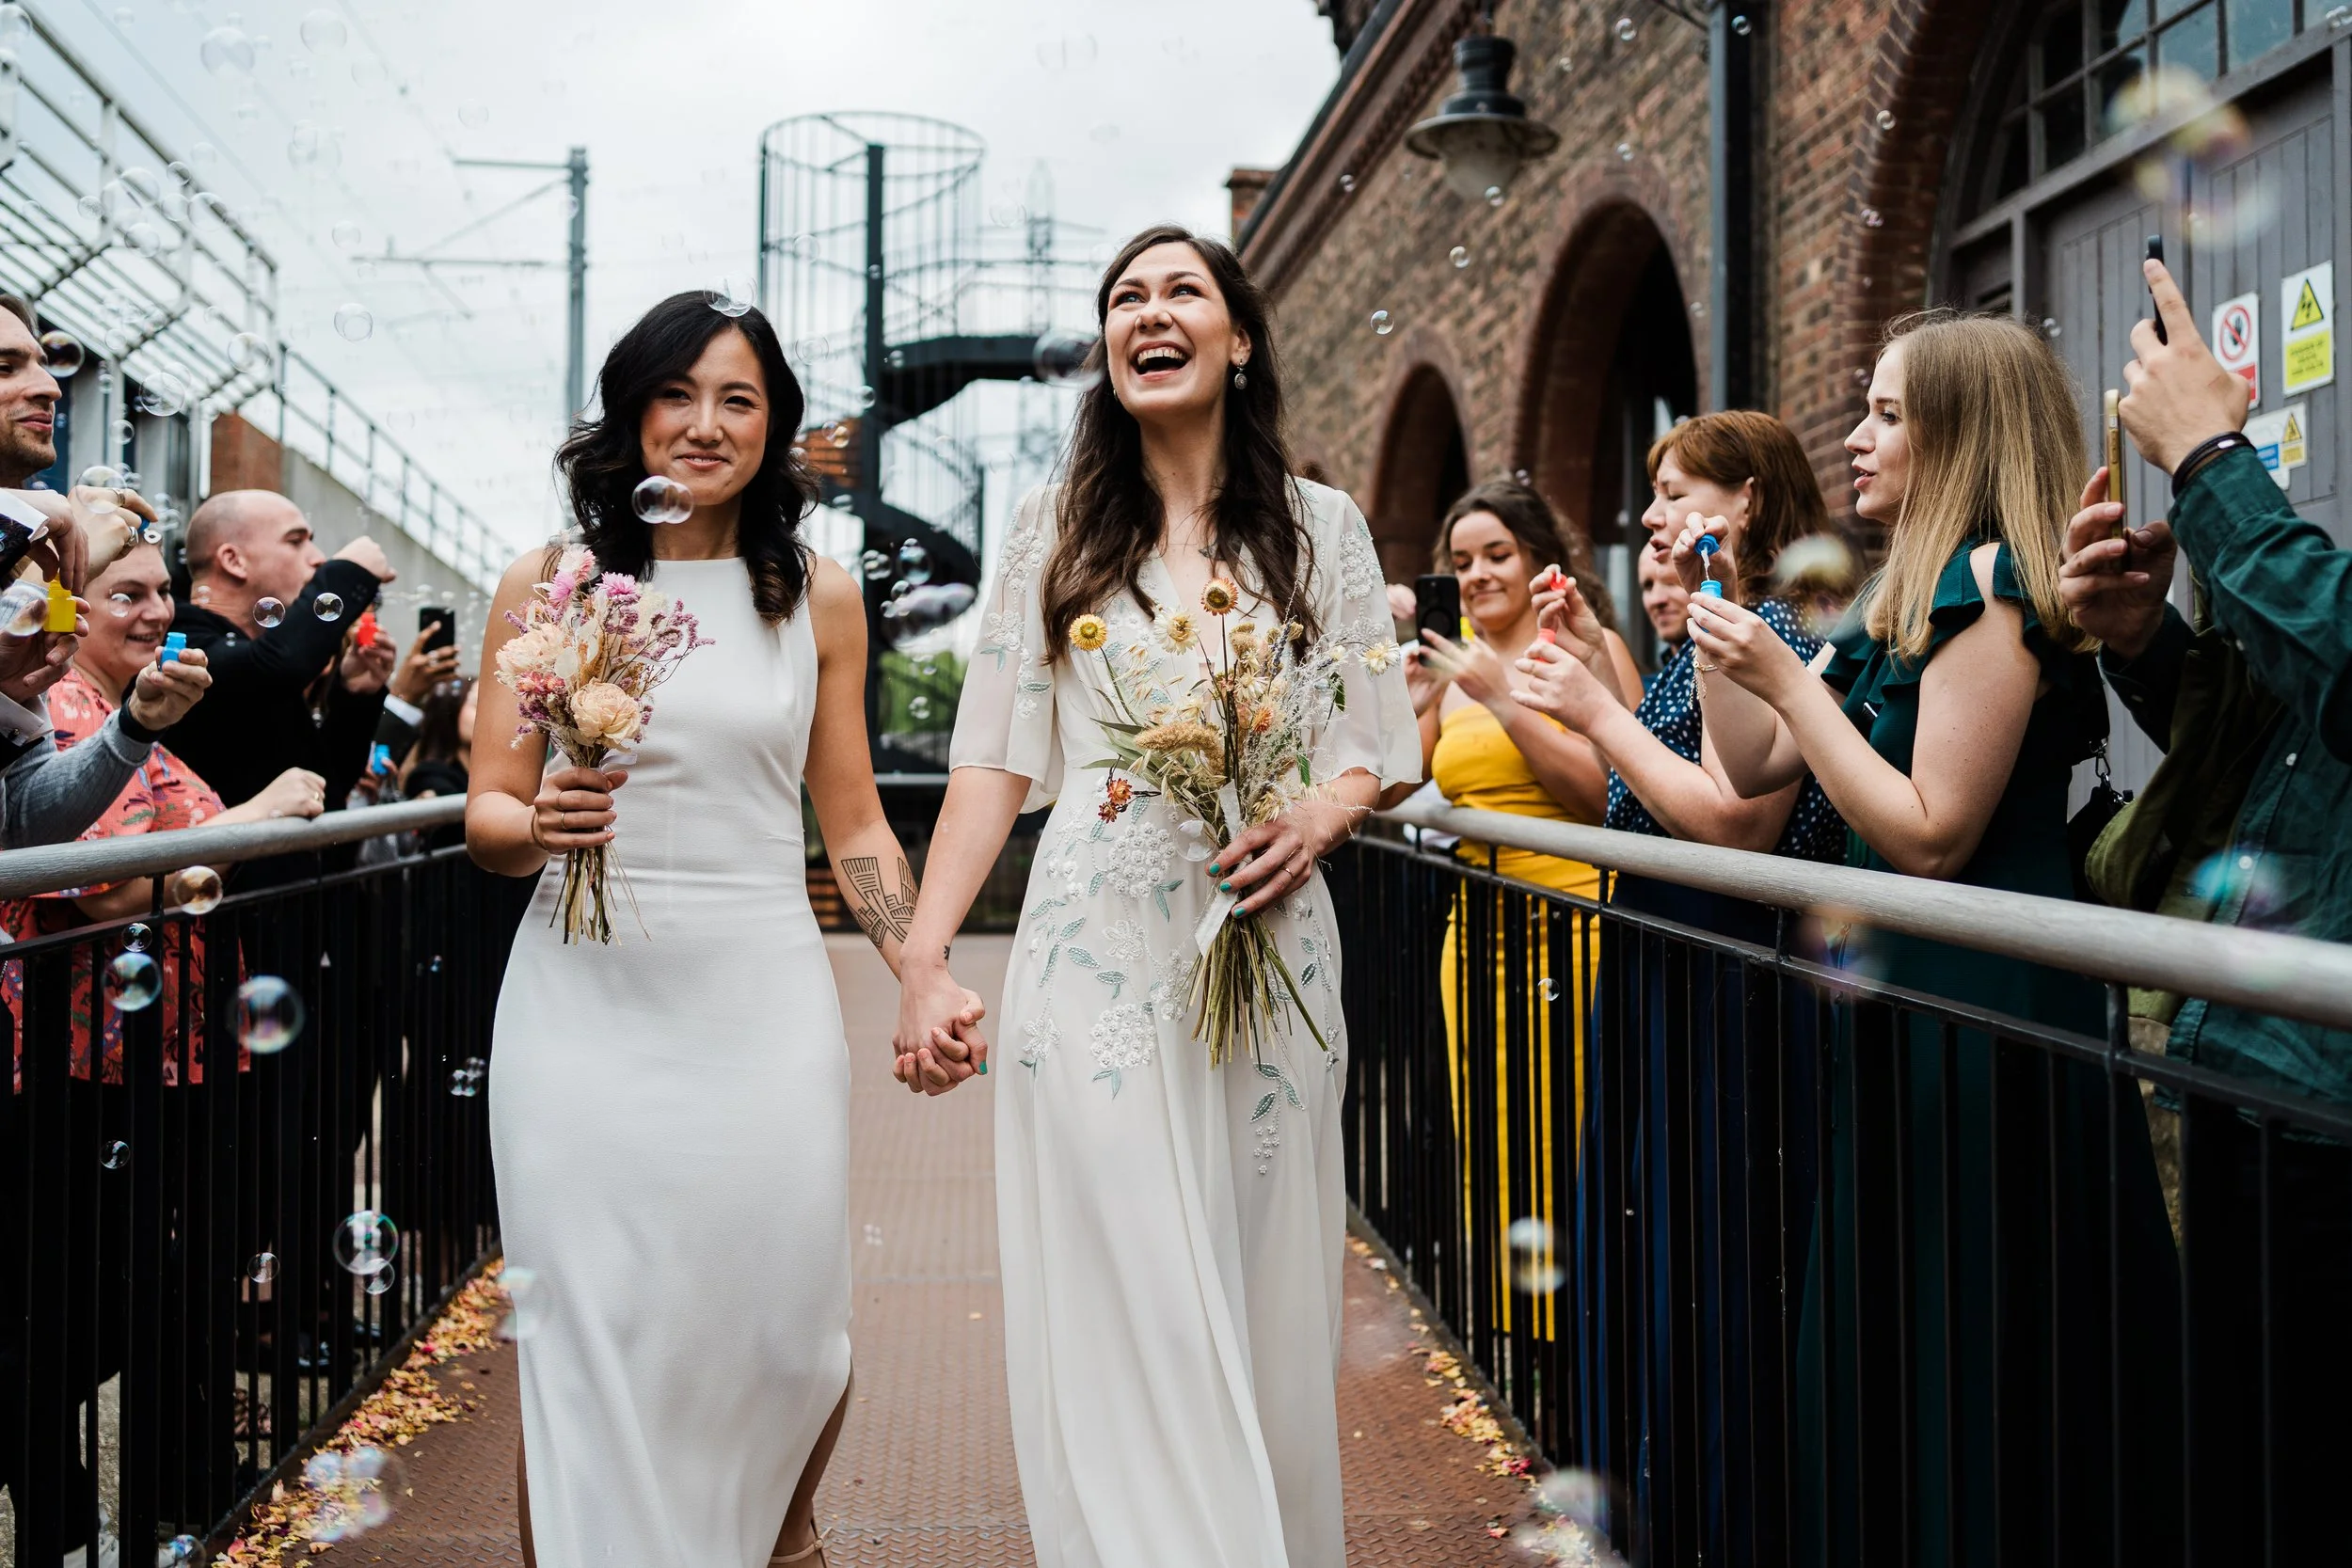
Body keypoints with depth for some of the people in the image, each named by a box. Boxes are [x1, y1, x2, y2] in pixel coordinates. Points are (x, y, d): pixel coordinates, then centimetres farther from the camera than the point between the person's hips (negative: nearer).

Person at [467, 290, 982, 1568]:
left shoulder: (820, 597, 9)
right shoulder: (548, 585, 5)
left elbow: (853, 825, 12)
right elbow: (487, 813, 5)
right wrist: (539, 822, -17)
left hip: (762, 1005, 1)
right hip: (586, 999, -1)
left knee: (786, 1334, 4)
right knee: (592, 1336, -1)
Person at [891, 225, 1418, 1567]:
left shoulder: (1320, 528, 9)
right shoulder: (1057, 528, 9)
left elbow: (1377, 748, 11)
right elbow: (996, 756, 5)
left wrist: (1319, 818, -12)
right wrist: (925, 955, -3)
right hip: (1096, 951, 0)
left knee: (1259, 1304, 6)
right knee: (1117, 1316, -2)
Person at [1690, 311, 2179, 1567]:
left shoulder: (1988, 589, -15)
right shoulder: (1901, 597, 14)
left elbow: (1931, 835, -21)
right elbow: (1753, 767, 15)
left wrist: (1786, 677, -19)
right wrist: (1712, 626, 7)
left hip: (1978, 1014, -10)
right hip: (1899, 996, 10)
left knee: (1966, 1353, 1)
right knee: (1879, 1339, 17)